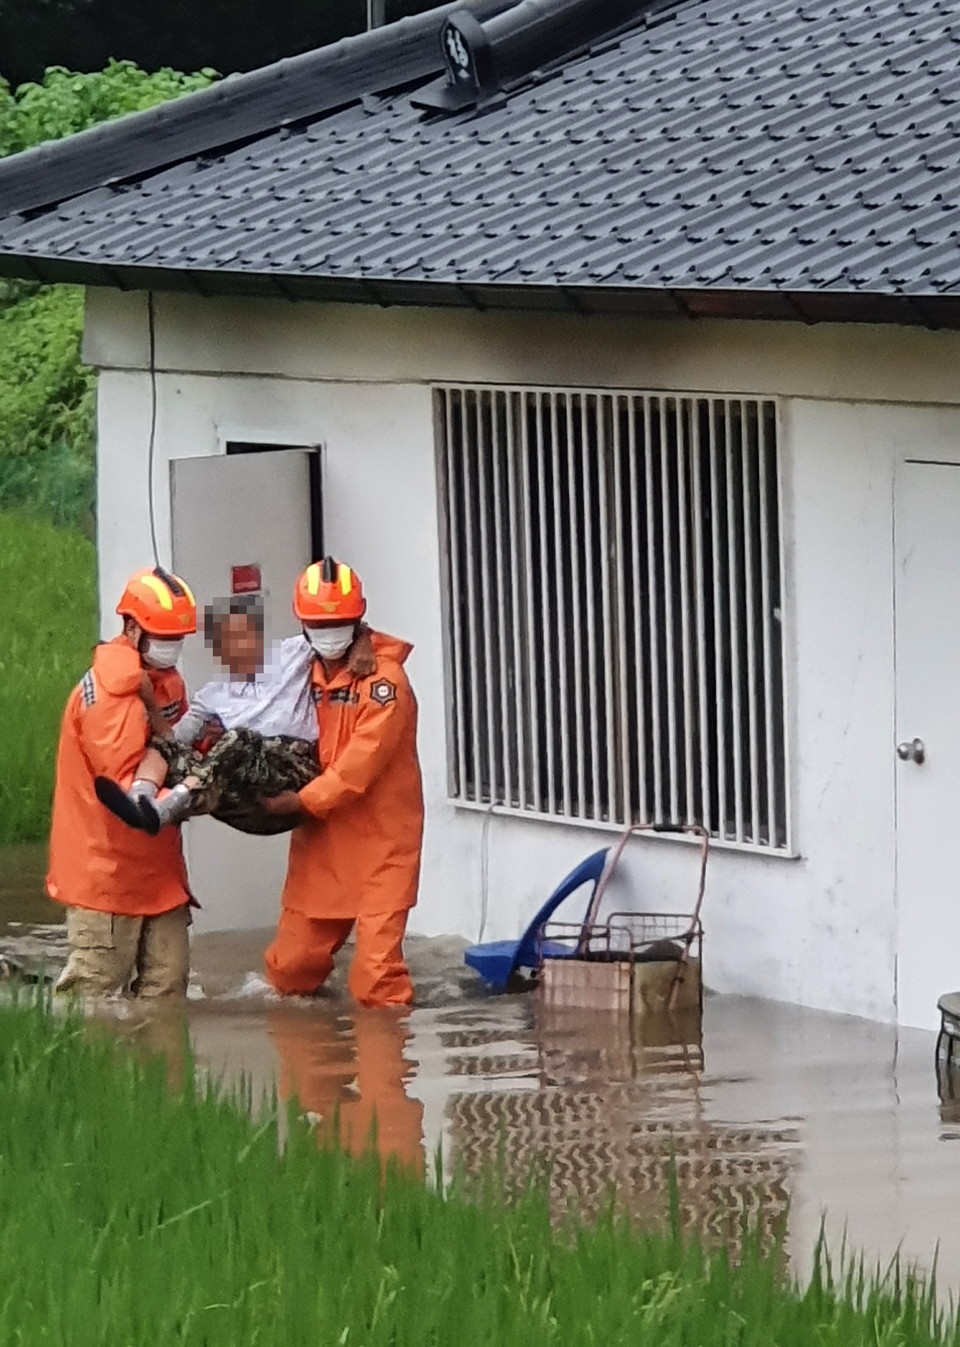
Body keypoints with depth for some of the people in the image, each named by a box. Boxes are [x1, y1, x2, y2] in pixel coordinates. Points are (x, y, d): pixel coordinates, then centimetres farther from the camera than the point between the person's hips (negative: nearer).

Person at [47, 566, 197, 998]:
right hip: (107, 866, -9)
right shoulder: (106, 691, -17)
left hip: (157, 862, 9)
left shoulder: (168, 683, 13)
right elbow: (121, 783, -23)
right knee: (93, 986, -5)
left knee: (167, 984, 7)